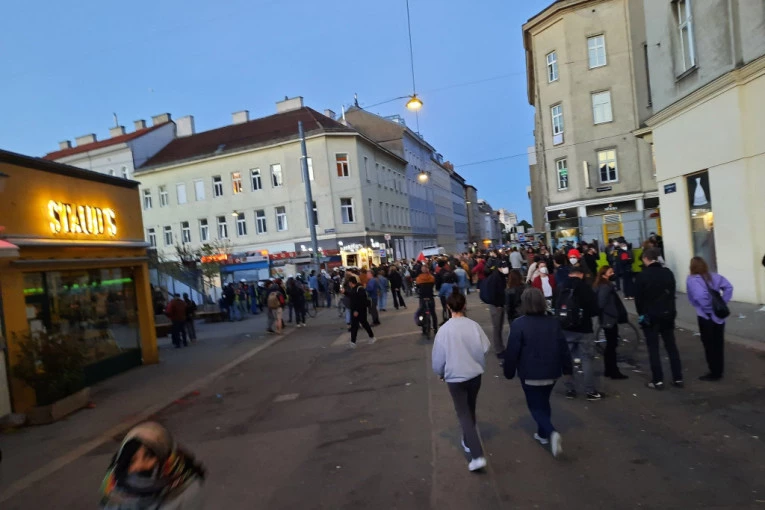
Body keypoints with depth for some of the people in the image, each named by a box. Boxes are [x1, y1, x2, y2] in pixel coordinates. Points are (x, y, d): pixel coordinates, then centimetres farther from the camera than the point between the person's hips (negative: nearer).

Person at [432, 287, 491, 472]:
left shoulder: (444, 330, -16)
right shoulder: (473, 325, -12)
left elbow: (438, 356, -7)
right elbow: (485, 348, -7)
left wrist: (440, 373, 12)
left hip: (455, 377, -3)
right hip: (475, 374, 3)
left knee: (463, 414, 5)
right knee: (470, 410, 23)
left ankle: (477, 456, -3)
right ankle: (468, 442, 40)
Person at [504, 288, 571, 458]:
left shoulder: (519, 324, -16)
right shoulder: (553, 322, 0)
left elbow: (512, 351, -14)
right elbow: (563, 347, 5)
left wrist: (509, 372, -2)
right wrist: (567, 368, 15)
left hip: (530, 374, -5)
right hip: (551, 372, 5)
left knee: (535, 406, 7)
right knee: (544, 402, 23)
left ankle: (552, 432, -14)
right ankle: (543, 434, 34)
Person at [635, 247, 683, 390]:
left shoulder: (642, 275, -13)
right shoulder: (668, 272, 1)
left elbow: (638, 297, -9)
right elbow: (672, 292, 9)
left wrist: (641, 313, 5)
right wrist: (670, 308, 18)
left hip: (650, 316, -4)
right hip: (667, 313, 5)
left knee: (653, 348, 2)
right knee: (671, 346, 12)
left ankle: (658, 381, 3)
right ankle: (678, 378, 16)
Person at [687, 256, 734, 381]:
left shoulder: (692, 280, -14)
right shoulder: (714, 276, 5)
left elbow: (699, 296, -28)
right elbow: (728, 287, -1)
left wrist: (707, 308, -13)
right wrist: (723, 302, -1)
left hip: (706, 317, -6)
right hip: (719, 315, 6)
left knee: (709, 346, 6)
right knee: (718, 344, 16)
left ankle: (714, 373, 14)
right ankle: (719, 371, 27)